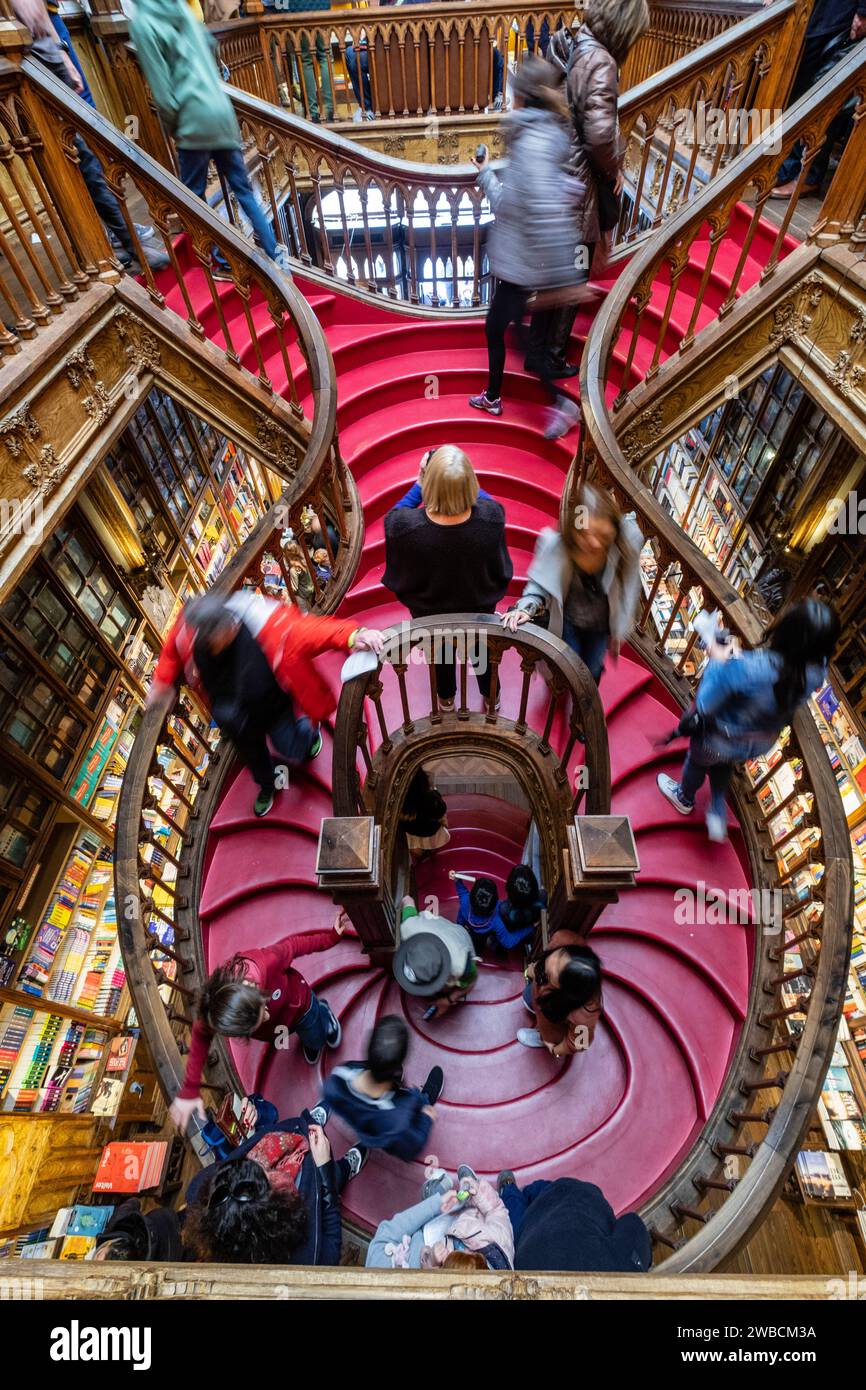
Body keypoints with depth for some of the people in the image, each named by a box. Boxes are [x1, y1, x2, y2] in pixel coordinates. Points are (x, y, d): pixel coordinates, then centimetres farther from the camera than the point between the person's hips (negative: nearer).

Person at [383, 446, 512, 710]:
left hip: (430, 611, 0)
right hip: (480, 605, 0)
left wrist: (419, 483, -8)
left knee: (440, 652, 33)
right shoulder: (491, 516, -35)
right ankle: (491, 696, 59)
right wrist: (467, 481, -4)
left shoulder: (403, 525, -39)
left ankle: (446, 697, 61)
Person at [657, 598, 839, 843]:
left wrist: (720, 660, -16)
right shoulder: (817, 671, -26)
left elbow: (705, 705, -29)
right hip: (760, 744, 4)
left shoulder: (746, 668, -44)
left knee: (697, 761, 31)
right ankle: (718, 816, 50)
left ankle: (684, 798, 60)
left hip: (721, 739, -4)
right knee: (724, 765, 38)